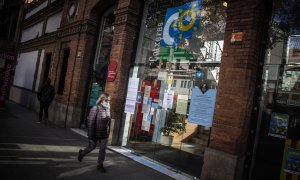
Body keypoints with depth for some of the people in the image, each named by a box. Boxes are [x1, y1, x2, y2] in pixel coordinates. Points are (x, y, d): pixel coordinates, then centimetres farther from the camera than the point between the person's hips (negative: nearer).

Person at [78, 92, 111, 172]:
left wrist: (108, 132, 11)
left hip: (104, 134, 4)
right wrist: (90, 136, -17)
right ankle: (82, 153, 45)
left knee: (103, 149, 6)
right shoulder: (95, 109, -19)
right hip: (95, 133, -4)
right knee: (92, 146, 15)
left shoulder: (108, 109, -2)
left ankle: (100, 165, 22)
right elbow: (90, 123, -18)